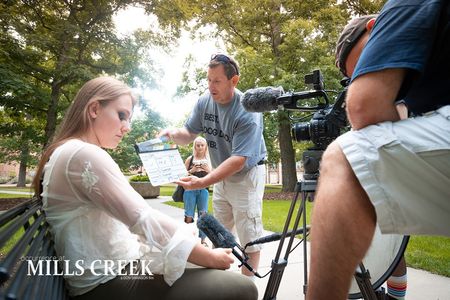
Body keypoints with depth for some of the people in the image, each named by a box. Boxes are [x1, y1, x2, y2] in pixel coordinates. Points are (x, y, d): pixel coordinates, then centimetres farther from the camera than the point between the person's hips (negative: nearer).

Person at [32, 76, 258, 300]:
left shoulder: (71, 152, 15)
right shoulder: (84, 154, -19)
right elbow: (144, 220, -23)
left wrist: (182, 232, 6)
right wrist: (211, 258, -13)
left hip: (115, 268, 10)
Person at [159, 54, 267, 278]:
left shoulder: (248, 112, -28)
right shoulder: (204, 102, -8)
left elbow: (239, 159, -32)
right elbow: (189, 134, 1)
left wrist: (203, 182, -41)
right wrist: (173, 133, -23)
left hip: (246, 175, -7)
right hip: (221, 175, 7)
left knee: (249, 235, -1)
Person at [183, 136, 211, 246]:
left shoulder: (209, 160, 7)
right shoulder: (190, 159, 3)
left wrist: (208, 171, -12)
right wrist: (192, 171, -12)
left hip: (204, 190, 1)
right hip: (190, 190, -1)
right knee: (188, 216, -1)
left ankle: (203, 239, 14)